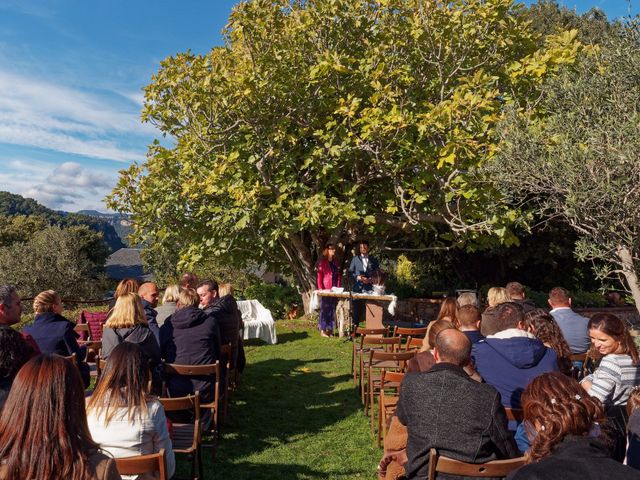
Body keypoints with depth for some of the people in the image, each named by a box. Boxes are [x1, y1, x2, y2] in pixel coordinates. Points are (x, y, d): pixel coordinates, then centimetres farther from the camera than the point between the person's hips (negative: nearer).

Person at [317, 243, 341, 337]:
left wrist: (338, 288, 7)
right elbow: (319, 277, -6)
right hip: (325, 290, -6)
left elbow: (338, 276, 15)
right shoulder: (322, 263, -3)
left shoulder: (335, 263, 15)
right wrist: (321, 289, -14)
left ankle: (330, 330, 14)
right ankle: (322, 330, 3)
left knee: (332, 311, 7)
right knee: (324, 310, -2)